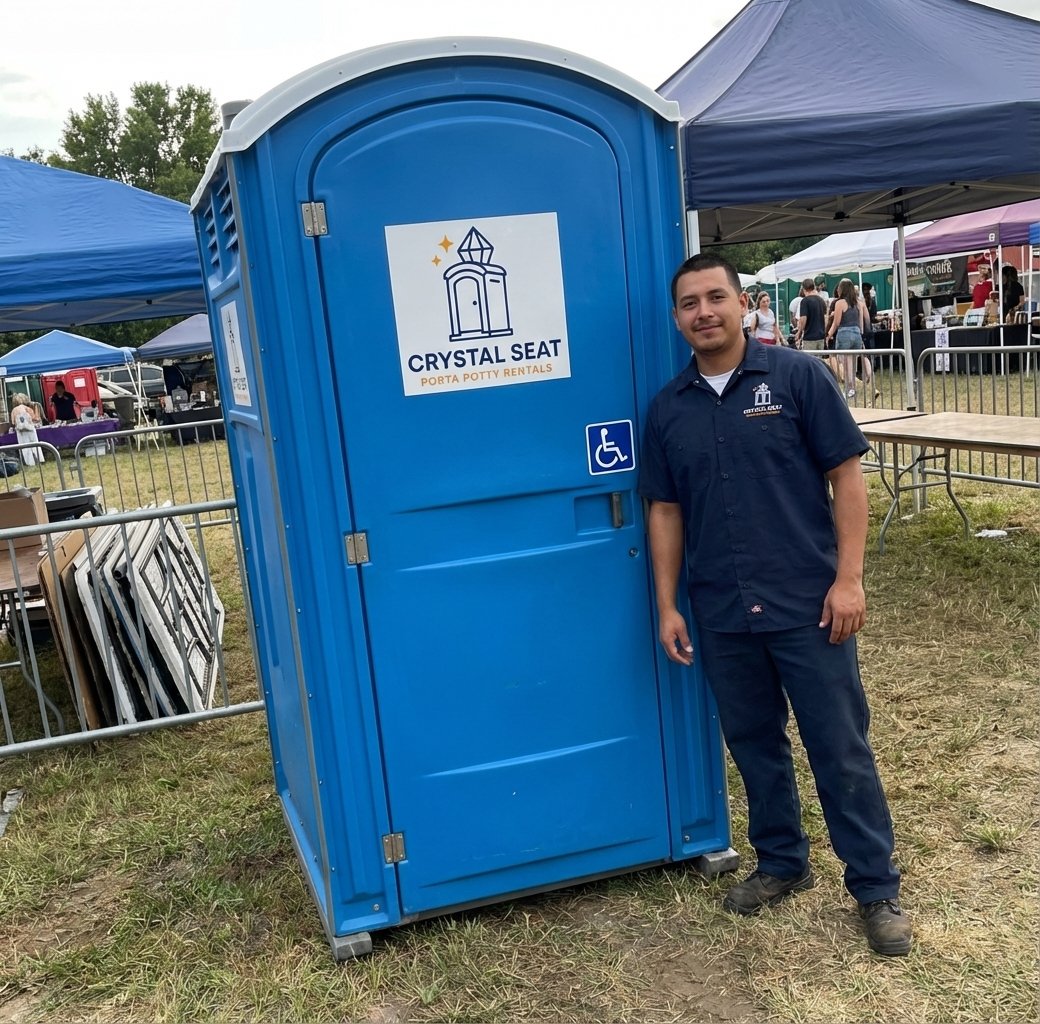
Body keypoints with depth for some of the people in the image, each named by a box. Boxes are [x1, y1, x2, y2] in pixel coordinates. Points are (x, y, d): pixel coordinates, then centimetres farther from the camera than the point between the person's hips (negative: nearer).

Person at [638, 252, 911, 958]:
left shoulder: (797, 376, -4)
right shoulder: (668, 408, 6)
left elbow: (847, 476, -5)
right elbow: (665, 511, 9)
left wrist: (849, 578, -11)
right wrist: (667, 607, 5)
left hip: (807, 603, -3)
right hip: (721, 614, 4)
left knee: (841, 748, 5)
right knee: (754, 743, 16)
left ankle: (877, 888, 20)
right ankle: (782, 864, 35)